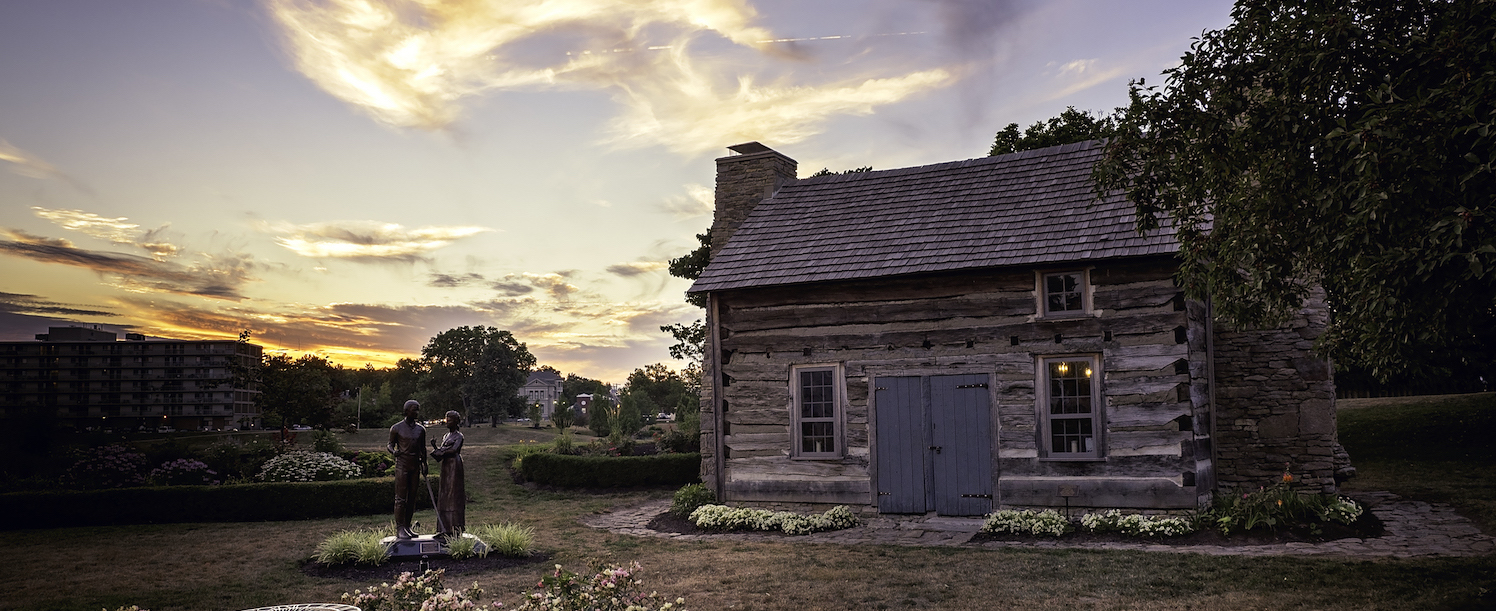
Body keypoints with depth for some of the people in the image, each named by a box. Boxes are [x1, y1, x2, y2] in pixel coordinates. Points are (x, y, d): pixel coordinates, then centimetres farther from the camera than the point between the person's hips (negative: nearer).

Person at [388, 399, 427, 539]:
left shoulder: (421, 429, 11)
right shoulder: (397, 428, -1)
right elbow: (390, 445, 5)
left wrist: (424, 464, 12)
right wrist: (394, 451, -17)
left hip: (415, 466, 5)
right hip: (402, 465, -5)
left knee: (412, 498, 5)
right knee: (401, 498, -7)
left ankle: (407, 527, 11)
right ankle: (399, 529, -7)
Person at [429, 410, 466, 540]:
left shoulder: (459, 436, -4)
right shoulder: (445, 436, 18)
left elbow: (454, 449, -20)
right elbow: (440, 454, 14)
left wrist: (441, 451, -10)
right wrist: (435, 446, -3)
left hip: (454, 467, -8)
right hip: (446, 467, 8)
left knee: (453, 496, -8)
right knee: (445, 498, 6)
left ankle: (455, 530, -6)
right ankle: (446, 529, 9)